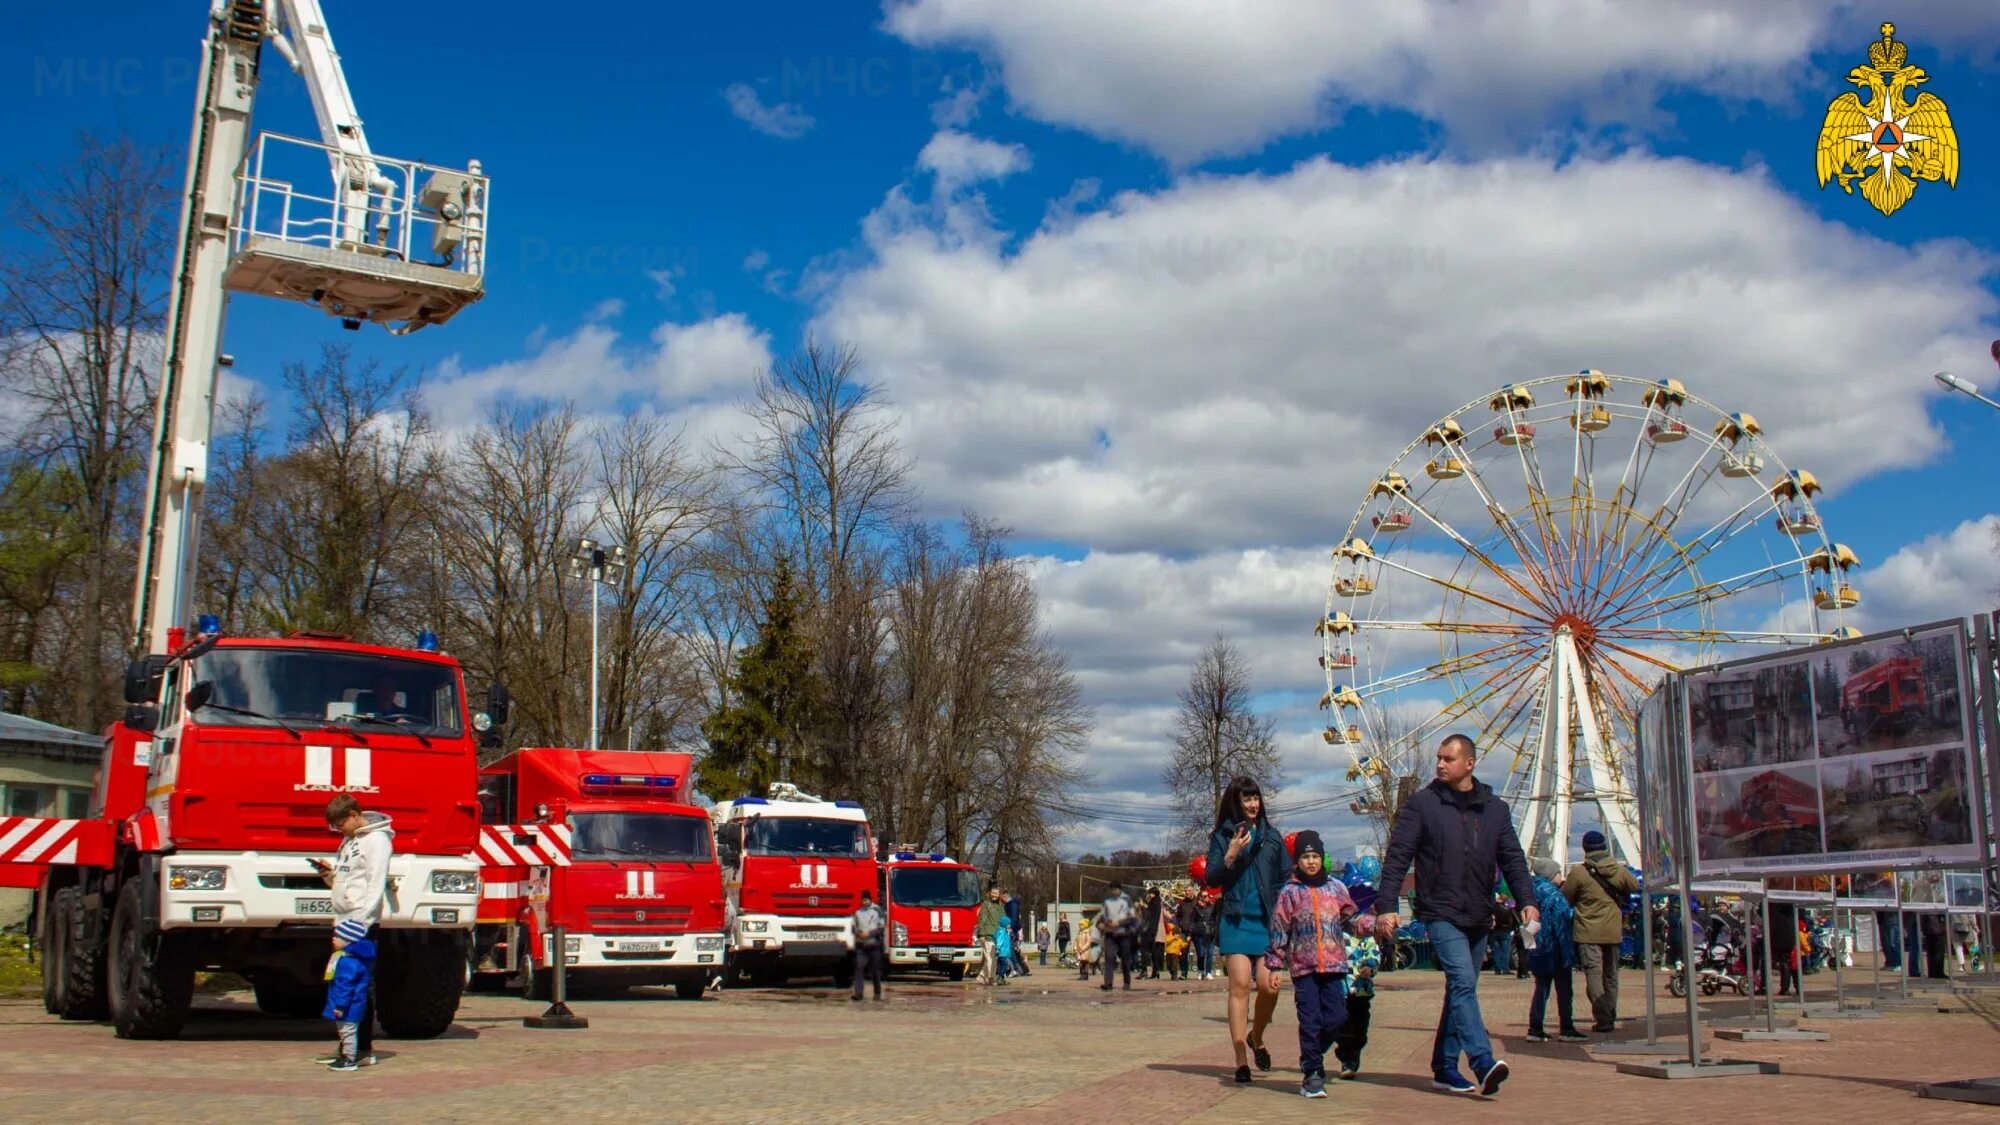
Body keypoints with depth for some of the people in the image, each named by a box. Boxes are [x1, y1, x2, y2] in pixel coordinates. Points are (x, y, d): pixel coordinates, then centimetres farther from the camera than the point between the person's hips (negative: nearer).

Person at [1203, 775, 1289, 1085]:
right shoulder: (1223, 835, 6)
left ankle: (1256, 1037, 22)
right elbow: (1211, 879, 2)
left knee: (1269, 986, -7)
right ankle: (1241, 1060, -4)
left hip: (1268, 921, 2)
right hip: (1236, 920, -2)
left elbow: (1286, 876, 17)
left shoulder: (1271, 835, 12)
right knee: (1240, 985, -9)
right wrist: (1230, 856, -13)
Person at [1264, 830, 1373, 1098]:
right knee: (1310, 1021, -3)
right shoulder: (1290, 892, 1)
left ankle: (1312, 1057, 24)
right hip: (1303, 967, -3)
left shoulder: (1336, 888, 8)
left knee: (1336, 1017, -1)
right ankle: (1312, 1073, 6)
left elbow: (1349, 919, 15)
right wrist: (1275, 966, -3)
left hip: (1333, 965, 3)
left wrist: (1371, 923, -4)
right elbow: (1278, 931, 1)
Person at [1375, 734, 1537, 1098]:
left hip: (1478, 917, 5)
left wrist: (1527, 900, -5)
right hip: (1441, 913, -5)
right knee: (1463, 982, -20)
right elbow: (1397, 857, -4)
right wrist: (1386, 906, -12)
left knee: (1461, 989, 10)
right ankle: (1483, 1062, -29)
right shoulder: (1421, 804, -2)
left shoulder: (1495, 808, 10)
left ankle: (1444, 1068, 18)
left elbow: (1512, 857, 10)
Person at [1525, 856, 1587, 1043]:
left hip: (1538, 952, 7)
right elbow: (1562, 927, -16)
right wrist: (1568, 953, -15)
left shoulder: (1533, 893, 8)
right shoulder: (1555, 896, -14)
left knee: (1541, 989, 10)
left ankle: (1535, 1029, 7)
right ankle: (1566, 1029, 6)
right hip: (1555, 951, -7)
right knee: (1564, 989, 3)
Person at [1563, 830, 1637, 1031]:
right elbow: (1635, 887, 19)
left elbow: (1565, 899, -2)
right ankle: (1610, 1017, 19)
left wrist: (1564, 883, 17)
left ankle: (1602, 1019, -11)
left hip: (1588, 933, -4)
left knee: (1594, 975, -4)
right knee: (1611, 976, 14)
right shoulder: (1619, 870, 2)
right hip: (1613, 932, 4)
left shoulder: (1578, 872, -11)